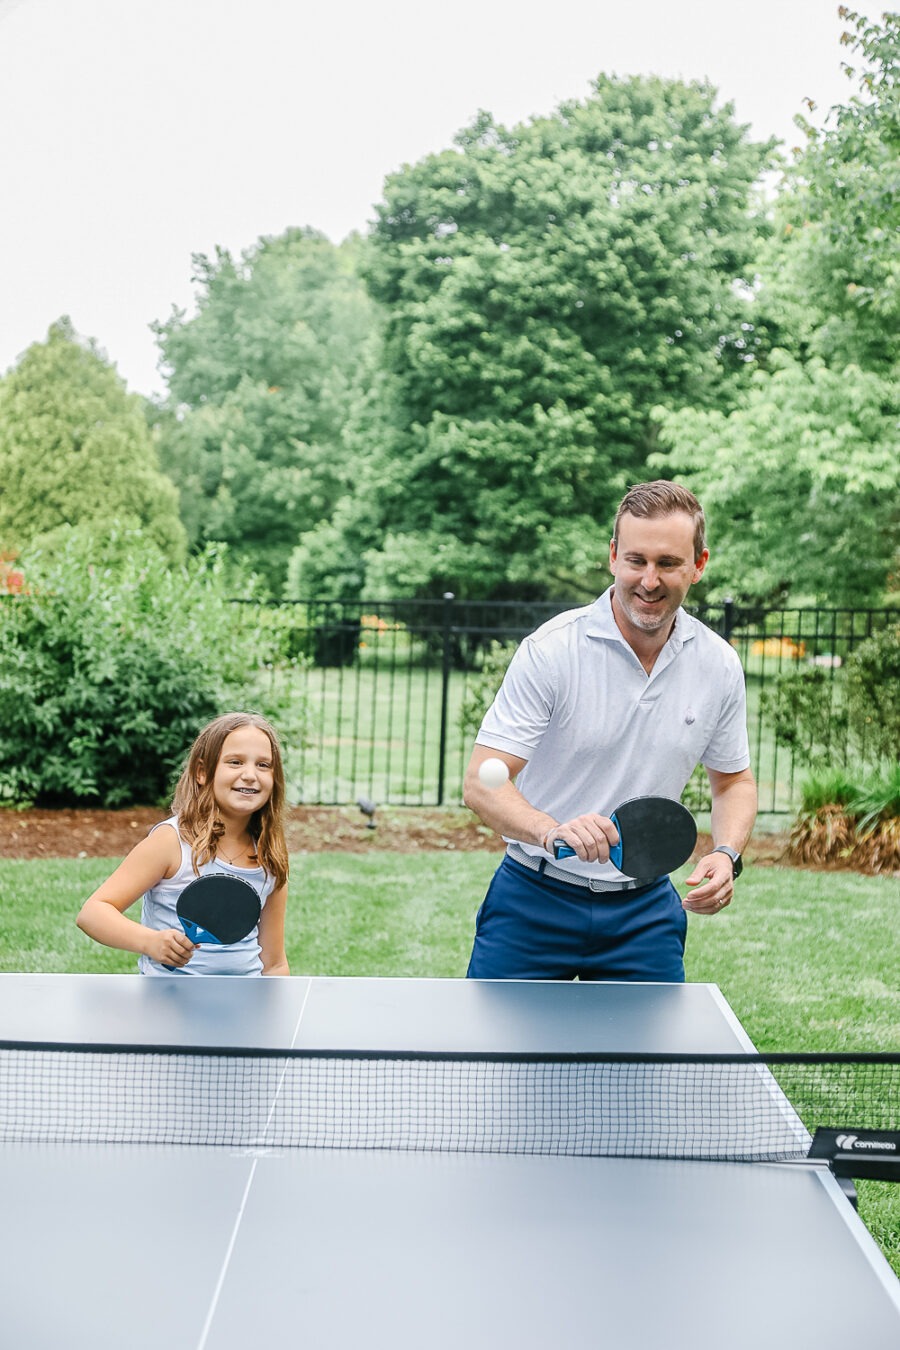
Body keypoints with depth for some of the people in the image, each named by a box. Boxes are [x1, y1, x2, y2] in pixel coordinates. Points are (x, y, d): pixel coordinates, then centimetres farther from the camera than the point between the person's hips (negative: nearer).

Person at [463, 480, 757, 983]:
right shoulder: (551, 650, -15)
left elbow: (735, 780, 14)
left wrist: (726, 855, -6)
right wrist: (552, 832, -38)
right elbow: (481, 785, -19)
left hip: (644, 912, 3)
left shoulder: (719, 666, -2)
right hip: (534, 900, -3)